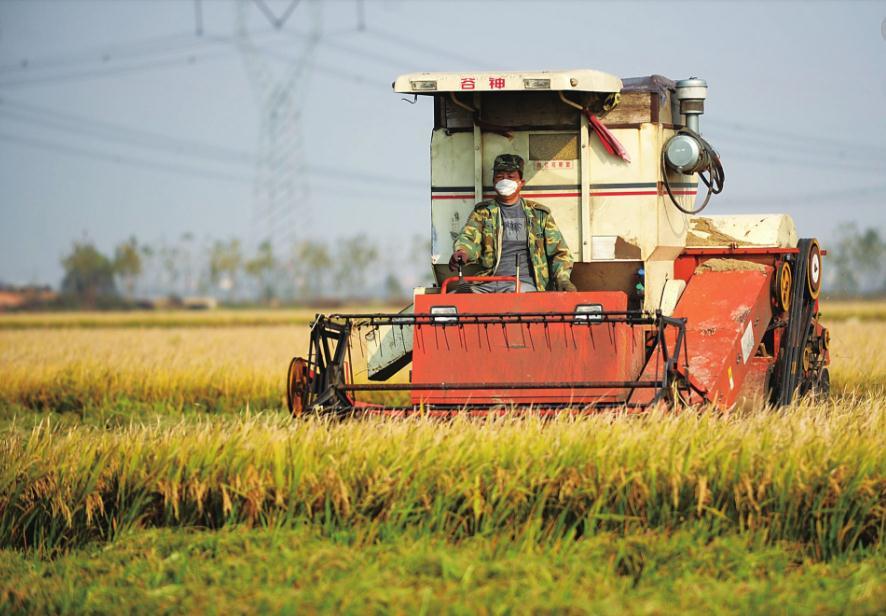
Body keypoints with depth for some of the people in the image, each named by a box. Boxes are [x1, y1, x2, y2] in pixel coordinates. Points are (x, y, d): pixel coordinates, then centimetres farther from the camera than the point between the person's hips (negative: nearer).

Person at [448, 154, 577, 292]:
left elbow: (558, 251, 17)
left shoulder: (539, 213, 17)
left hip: (524, 282, -2)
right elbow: (469, 238, -1)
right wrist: (461, 252, -26)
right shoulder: (482, 212, 17)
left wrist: (563, 279, -3)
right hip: (488, 284, 2)